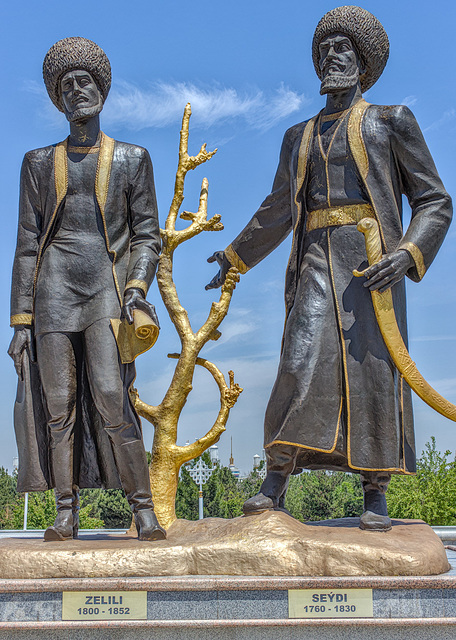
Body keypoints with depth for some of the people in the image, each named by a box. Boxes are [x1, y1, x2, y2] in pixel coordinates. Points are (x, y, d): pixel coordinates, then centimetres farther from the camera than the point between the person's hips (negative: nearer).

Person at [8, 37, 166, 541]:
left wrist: (137, 287, -11)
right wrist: (21, 320, 4)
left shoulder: (131, 159, 11)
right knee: (57, 407, -2)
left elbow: (147, 235, 8)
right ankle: (66, 515, 6)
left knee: (112, 402, -15)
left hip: (106, 292, -2)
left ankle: (144, 512, -8)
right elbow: (27, 246, 11)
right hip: (53, 294, 2)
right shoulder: (39, 163, 14)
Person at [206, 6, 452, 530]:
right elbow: (277, 212, 30)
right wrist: (235, 256, 32)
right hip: (316, 262, 3)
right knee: (302, 360, -12)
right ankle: (274, 485, -10)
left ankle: (375, 497, 1)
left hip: (371, 260, -3)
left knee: (373, 366, -7)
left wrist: (408, 253, -13)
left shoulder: (391, 122, 10)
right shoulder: (299, 136, 22)